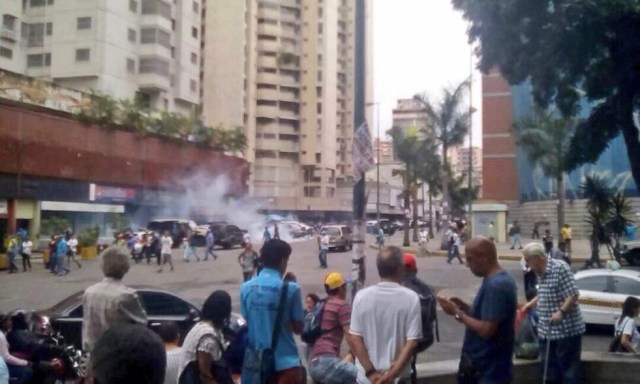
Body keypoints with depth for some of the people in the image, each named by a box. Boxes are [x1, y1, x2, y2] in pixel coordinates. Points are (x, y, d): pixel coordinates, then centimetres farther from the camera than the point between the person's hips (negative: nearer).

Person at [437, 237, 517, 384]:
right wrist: (464, 307, 4)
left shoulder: (496, 285, -23)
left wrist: (457, 313, -16)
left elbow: (486, 329, -26)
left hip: (489, 370, -10)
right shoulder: (498, 281, 9)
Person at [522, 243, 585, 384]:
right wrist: (531, 303, 16)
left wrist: (561, 312, -27)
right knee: (550, 369, 15)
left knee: (568, 369, 1)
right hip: (546, 331, 8)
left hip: (566, 330, -8)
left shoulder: (560, 268, -17)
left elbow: (574, 294, -21)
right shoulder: (540, 273, 9)